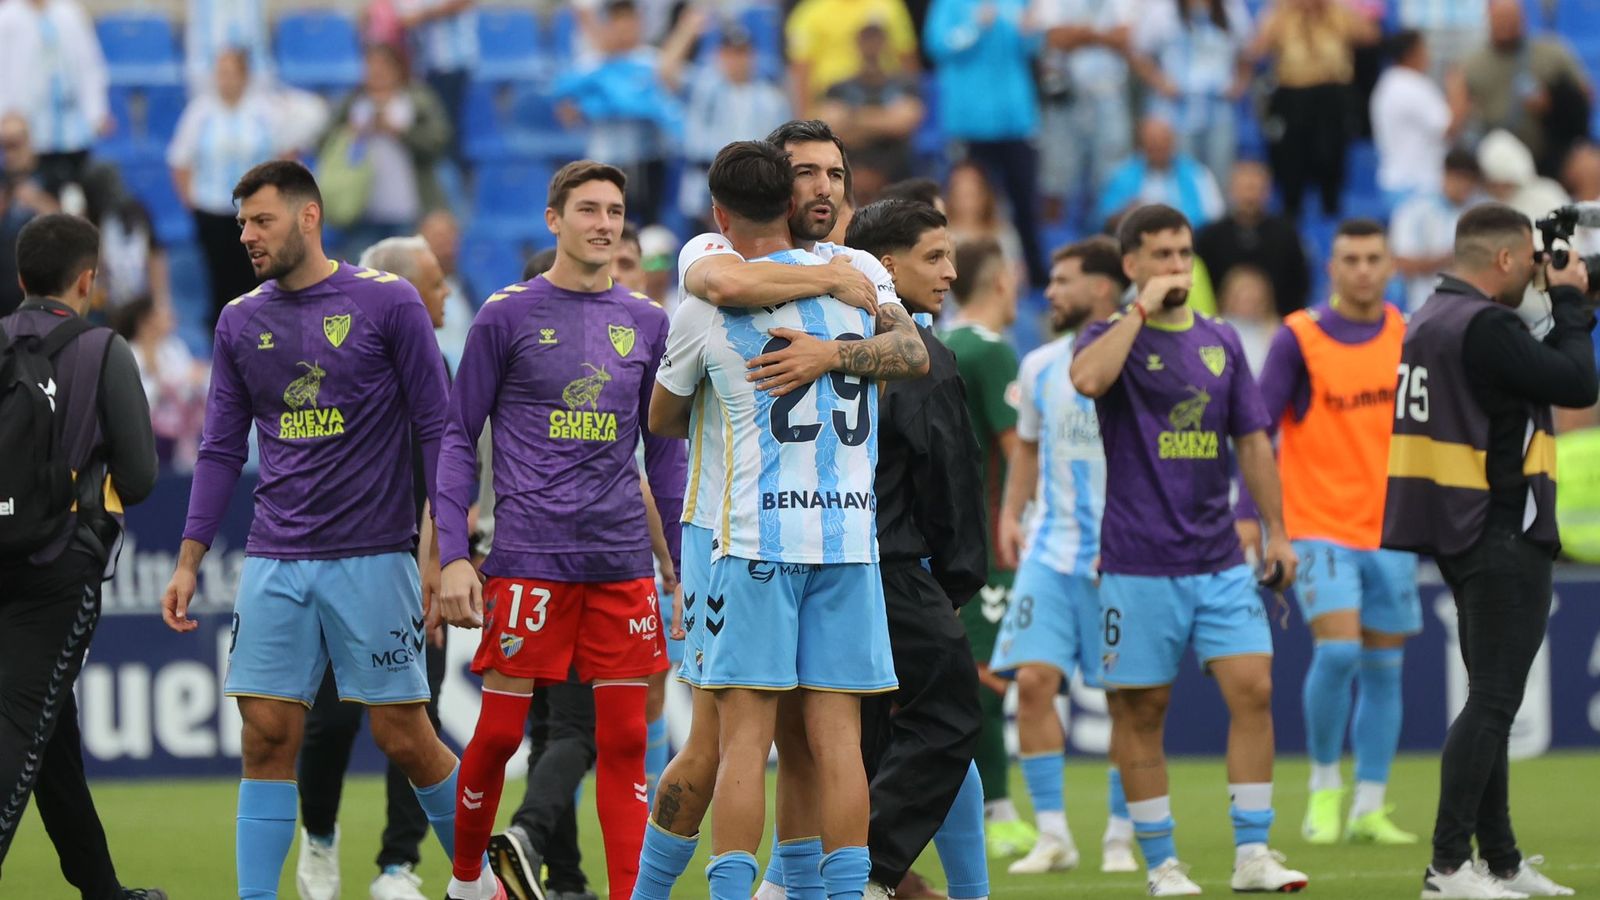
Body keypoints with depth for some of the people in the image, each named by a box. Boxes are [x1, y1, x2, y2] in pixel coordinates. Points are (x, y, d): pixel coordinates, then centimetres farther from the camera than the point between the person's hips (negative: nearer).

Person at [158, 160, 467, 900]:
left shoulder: (388, 303, -4)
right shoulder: (240, 322, 9)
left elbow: (436, 429, -2)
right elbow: (221, 451, 13)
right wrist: (188, 562, 7)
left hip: (373, 558, -3)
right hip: (275, 563, 4)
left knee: (406, 740, -1)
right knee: (267, 736, -4)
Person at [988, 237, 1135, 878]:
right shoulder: (1040, 368, 9)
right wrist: (1010, 514, 11)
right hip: (1050, 552, 4)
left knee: (1127, 695, 0)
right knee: (1033, 680, -7)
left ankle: (1120, 837, 11)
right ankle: (1052, 834, 0)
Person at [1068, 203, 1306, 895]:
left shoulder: (1221, 342, 13)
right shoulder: (1113, 337, 0)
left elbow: (1252, 441, 16)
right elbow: (1088, 378, -25)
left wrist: (1276, 530, 10)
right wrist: (1142, 309, -16)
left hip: (1221, 560, 4)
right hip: (1138, 564, -4)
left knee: (1253, 688, -7)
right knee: (1140, 709, 0)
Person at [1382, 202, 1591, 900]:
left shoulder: (1432, 319, 11)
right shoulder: (1485, 327, -19)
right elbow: (1577, 385, -19)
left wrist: (1564, 309, 12)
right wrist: (1570, 302, -6)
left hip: (1463, 530, 10)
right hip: (1504, 534, -10)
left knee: (1491, 701, 15)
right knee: (1493, 703, -8)